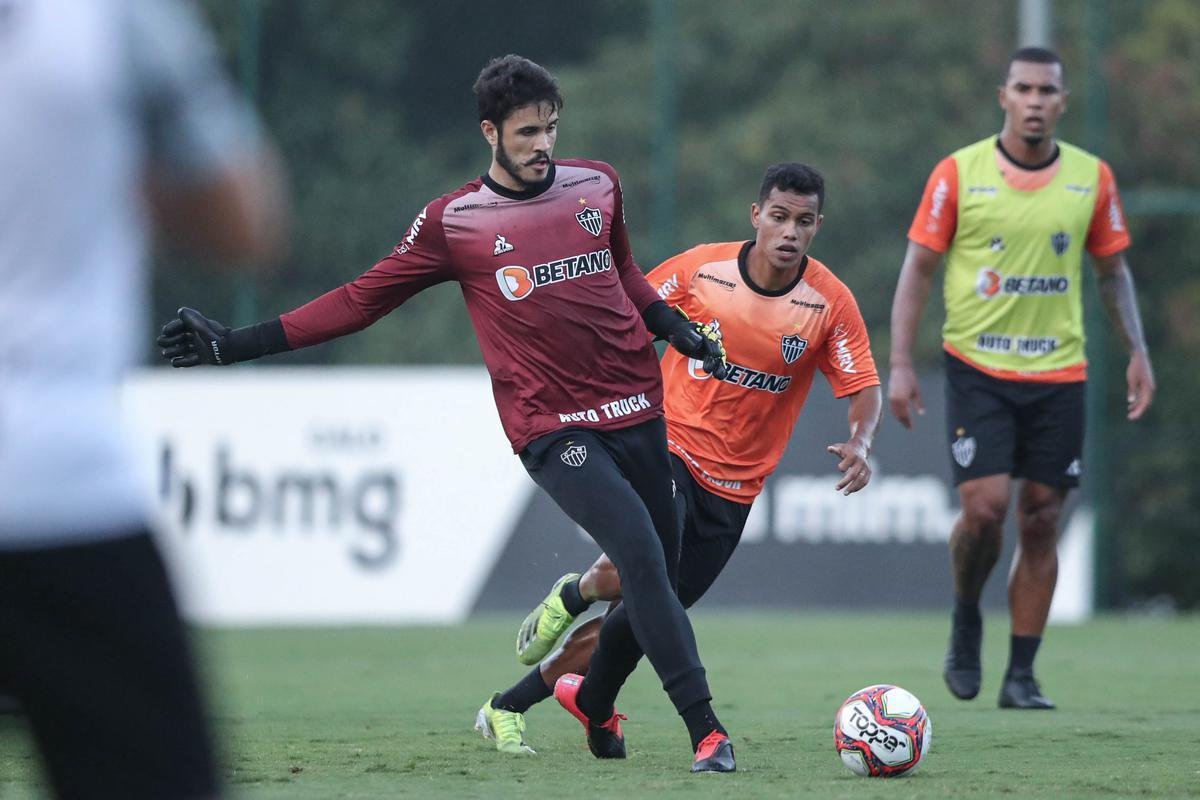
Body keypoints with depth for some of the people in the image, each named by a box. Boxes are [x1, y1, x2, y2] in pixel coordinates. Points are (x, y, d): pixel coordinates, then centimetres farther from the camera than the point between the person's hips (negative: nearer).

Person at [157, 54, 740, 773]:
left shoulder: (598, 186, 11)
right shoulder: (452, 223, 0)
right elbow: (362, 300, 5)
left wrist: (681, 331, 16)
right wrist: (236, 344, 2)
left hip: (638, 412, 5)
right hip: (552, 428, -5)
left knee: (658, 576, 6)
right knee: (641, 555, -22)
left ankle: (593, 700, 33)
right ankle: (706, 729, -21)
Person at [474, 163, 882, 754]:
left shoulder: (830, 302, -8)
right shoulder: (700, 269, -9)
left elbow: (865, 392, -4)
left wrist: (859, 443, -25)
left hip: (734, 488, 2)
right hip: (669, 446, -2)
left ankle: (506, 710, 19)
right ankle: (571, 596, 5)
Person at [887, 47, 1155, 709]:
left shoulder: (1092, 178, 4)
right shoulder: (958, 173, -4)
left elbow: (1112, 270, 14)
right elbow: (918, 267, -1)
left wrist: (1137, 352, 3)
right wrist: (900, 366, -7)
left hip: (1058, 374, 2)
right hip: (977, 369, -2)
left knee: (1041, 521, 1)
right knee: (986, 506, -14)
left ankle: (1021, 676, 9)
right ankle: (965, 619, 15)